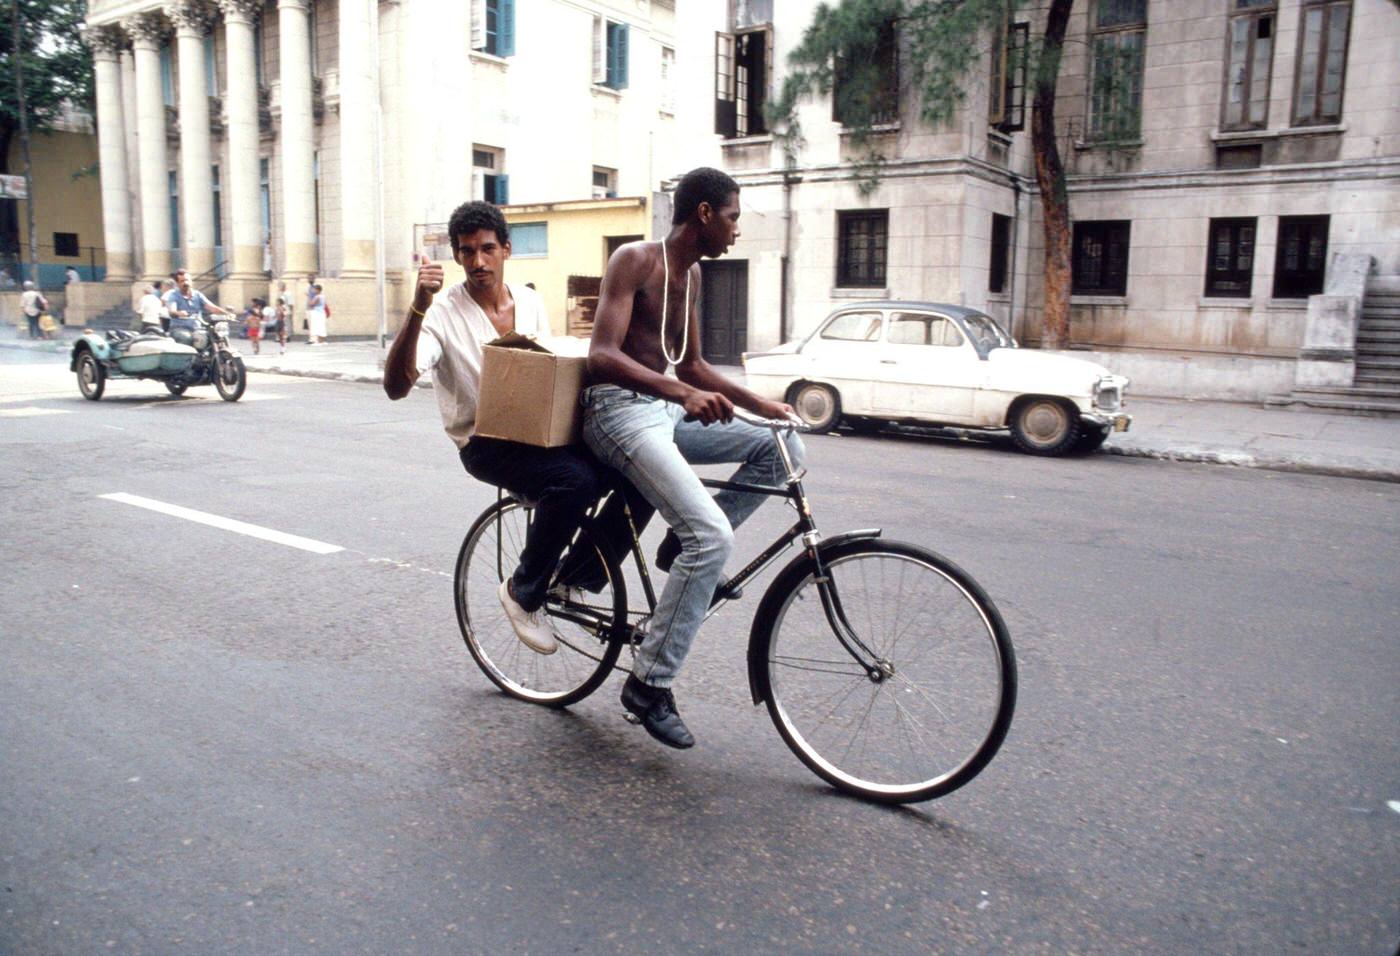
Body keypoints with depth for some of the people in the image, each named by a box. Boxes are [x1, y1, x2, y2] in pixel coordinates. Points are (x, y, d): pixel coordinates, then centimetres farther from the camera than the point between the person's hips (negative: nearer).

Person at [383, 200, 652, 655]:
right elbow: (395, 386, -23)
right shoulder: (443, 311, -9)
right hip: (486, 444, -5)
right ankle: (523, 592, -11)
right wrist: (418, 308, -34)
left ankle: (580, 575, 1)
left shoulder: (531, 302, 8)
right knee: (574, 478, -35)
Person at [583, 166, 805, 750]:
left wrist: (761, 404, 11)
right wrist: (683, 394, -33)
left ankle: (685, 549, 3)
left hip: (667, 412, 9)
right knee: (712, 534, -24)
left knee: (783, 448, -1)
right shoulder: (635, 261, -10)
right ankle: (649, 684, -14)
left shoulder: (691, 274, 16)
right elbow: (602, 355, -21)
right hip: (619, 411, -9)